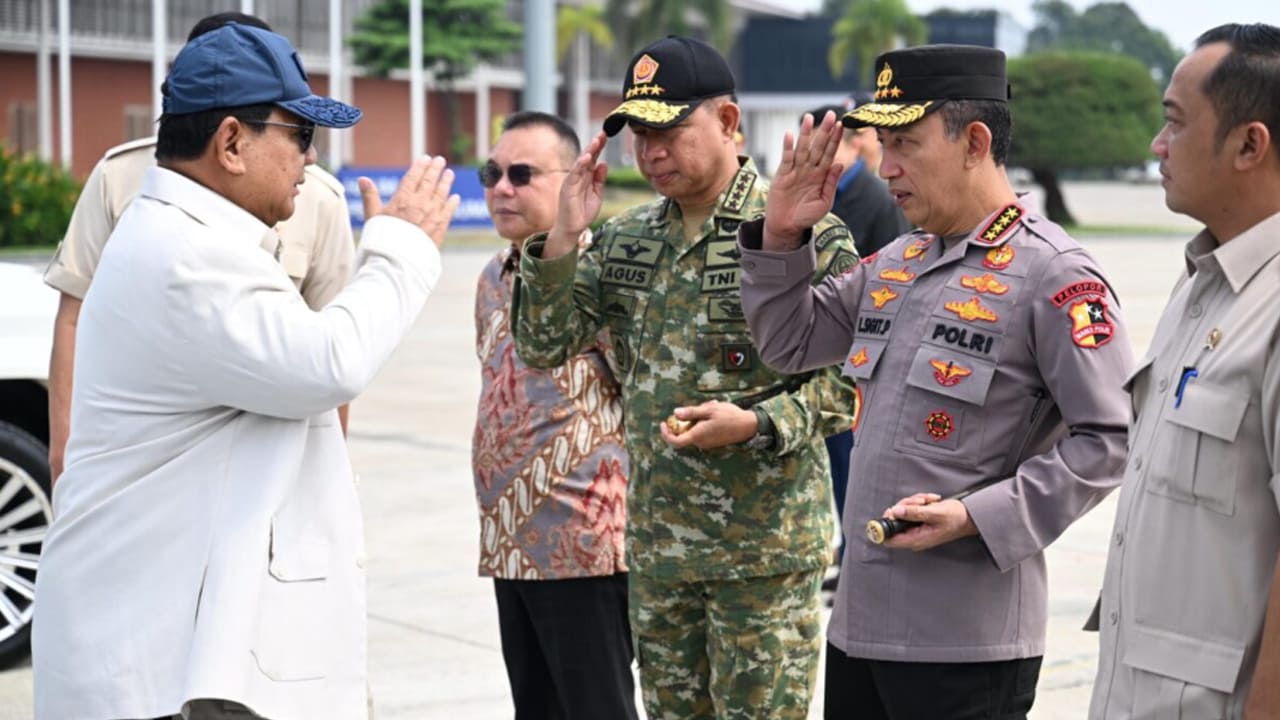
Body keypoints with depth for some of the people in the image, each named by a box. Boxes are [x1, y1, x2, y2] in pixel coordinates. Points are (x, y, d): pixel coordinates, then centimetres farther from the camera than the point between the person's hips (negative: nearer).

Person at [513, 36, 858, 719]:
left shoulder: (805, 233, -9)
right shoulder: (626, 238, 9)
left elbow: (852, 381, -9)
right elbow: (543, 344, 6)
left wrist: (755, 425, -23)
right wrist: (562, 238, -8)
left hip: (764, 548, -6)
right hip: (656, 546, 6)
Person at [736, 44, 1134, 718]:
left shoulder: (1054, 275, -11)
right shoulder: (894, 263, 13)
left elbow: (1109, 438, -14)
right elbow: (787, 344, 21)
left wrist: (978, 516, -20)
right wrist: (781, 236, 6)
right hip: (858, 617, 8)